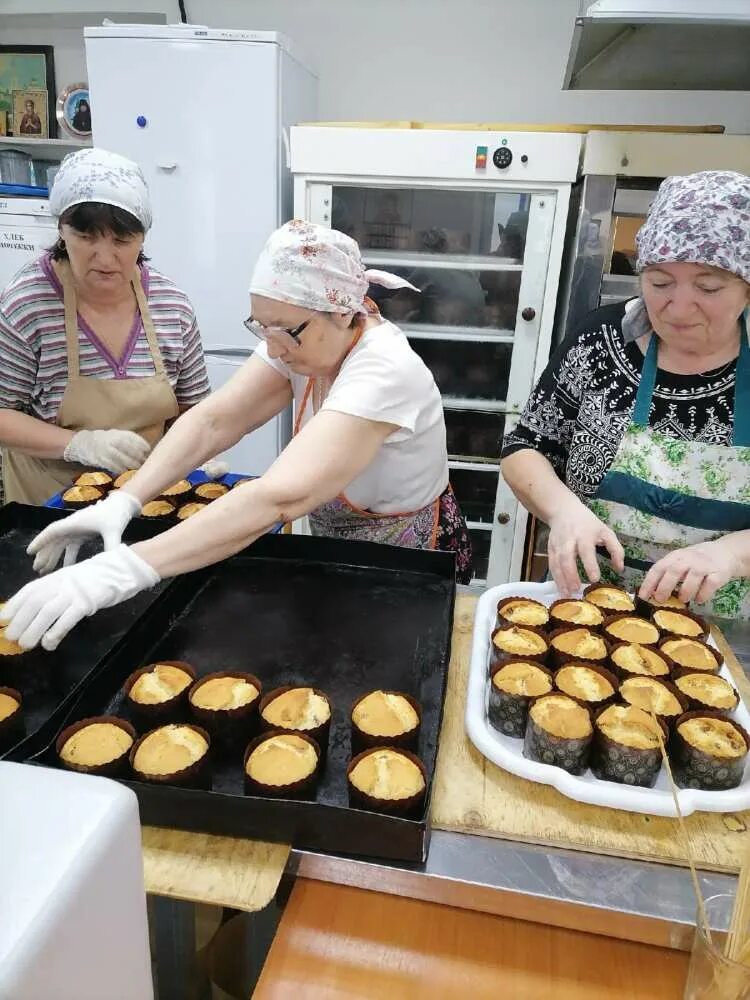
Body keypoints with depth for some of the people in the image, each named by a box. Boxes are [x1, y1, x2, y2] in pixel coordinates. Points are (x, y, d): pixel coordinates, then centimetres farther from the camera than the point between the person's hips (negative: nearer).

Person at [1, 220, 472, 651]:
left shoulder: (384, 371, -35)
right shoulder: (304, 337, -12)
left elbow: (279, 497, -47)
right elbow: (213, 420, -19)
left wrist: (125, 568, -50)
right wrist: (123, 502, -31)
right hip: (339, 550, 6)